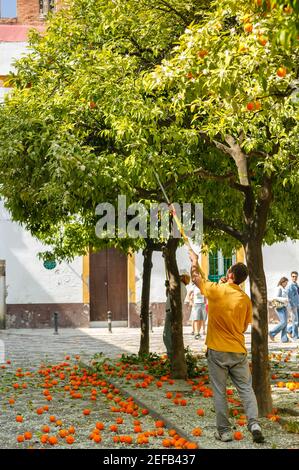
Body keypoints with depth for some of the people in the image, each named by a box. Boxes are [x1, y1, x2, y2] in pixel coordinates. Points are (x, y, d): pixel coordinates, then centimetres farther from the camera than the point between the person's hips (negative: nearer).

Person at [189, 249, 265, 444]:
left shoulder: (216, 290, -10)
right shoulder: (245, 299, -1)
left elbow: (197, 278, 9)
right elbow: (244, 327, 9)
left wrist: (195, 261, 25)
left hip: (217, 351, -2)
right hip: (238, 351, 2)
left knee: (220, 392, 6)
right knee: (246, 388, 10)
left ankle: (224, 431, 9)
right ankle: (254, 423, -5)